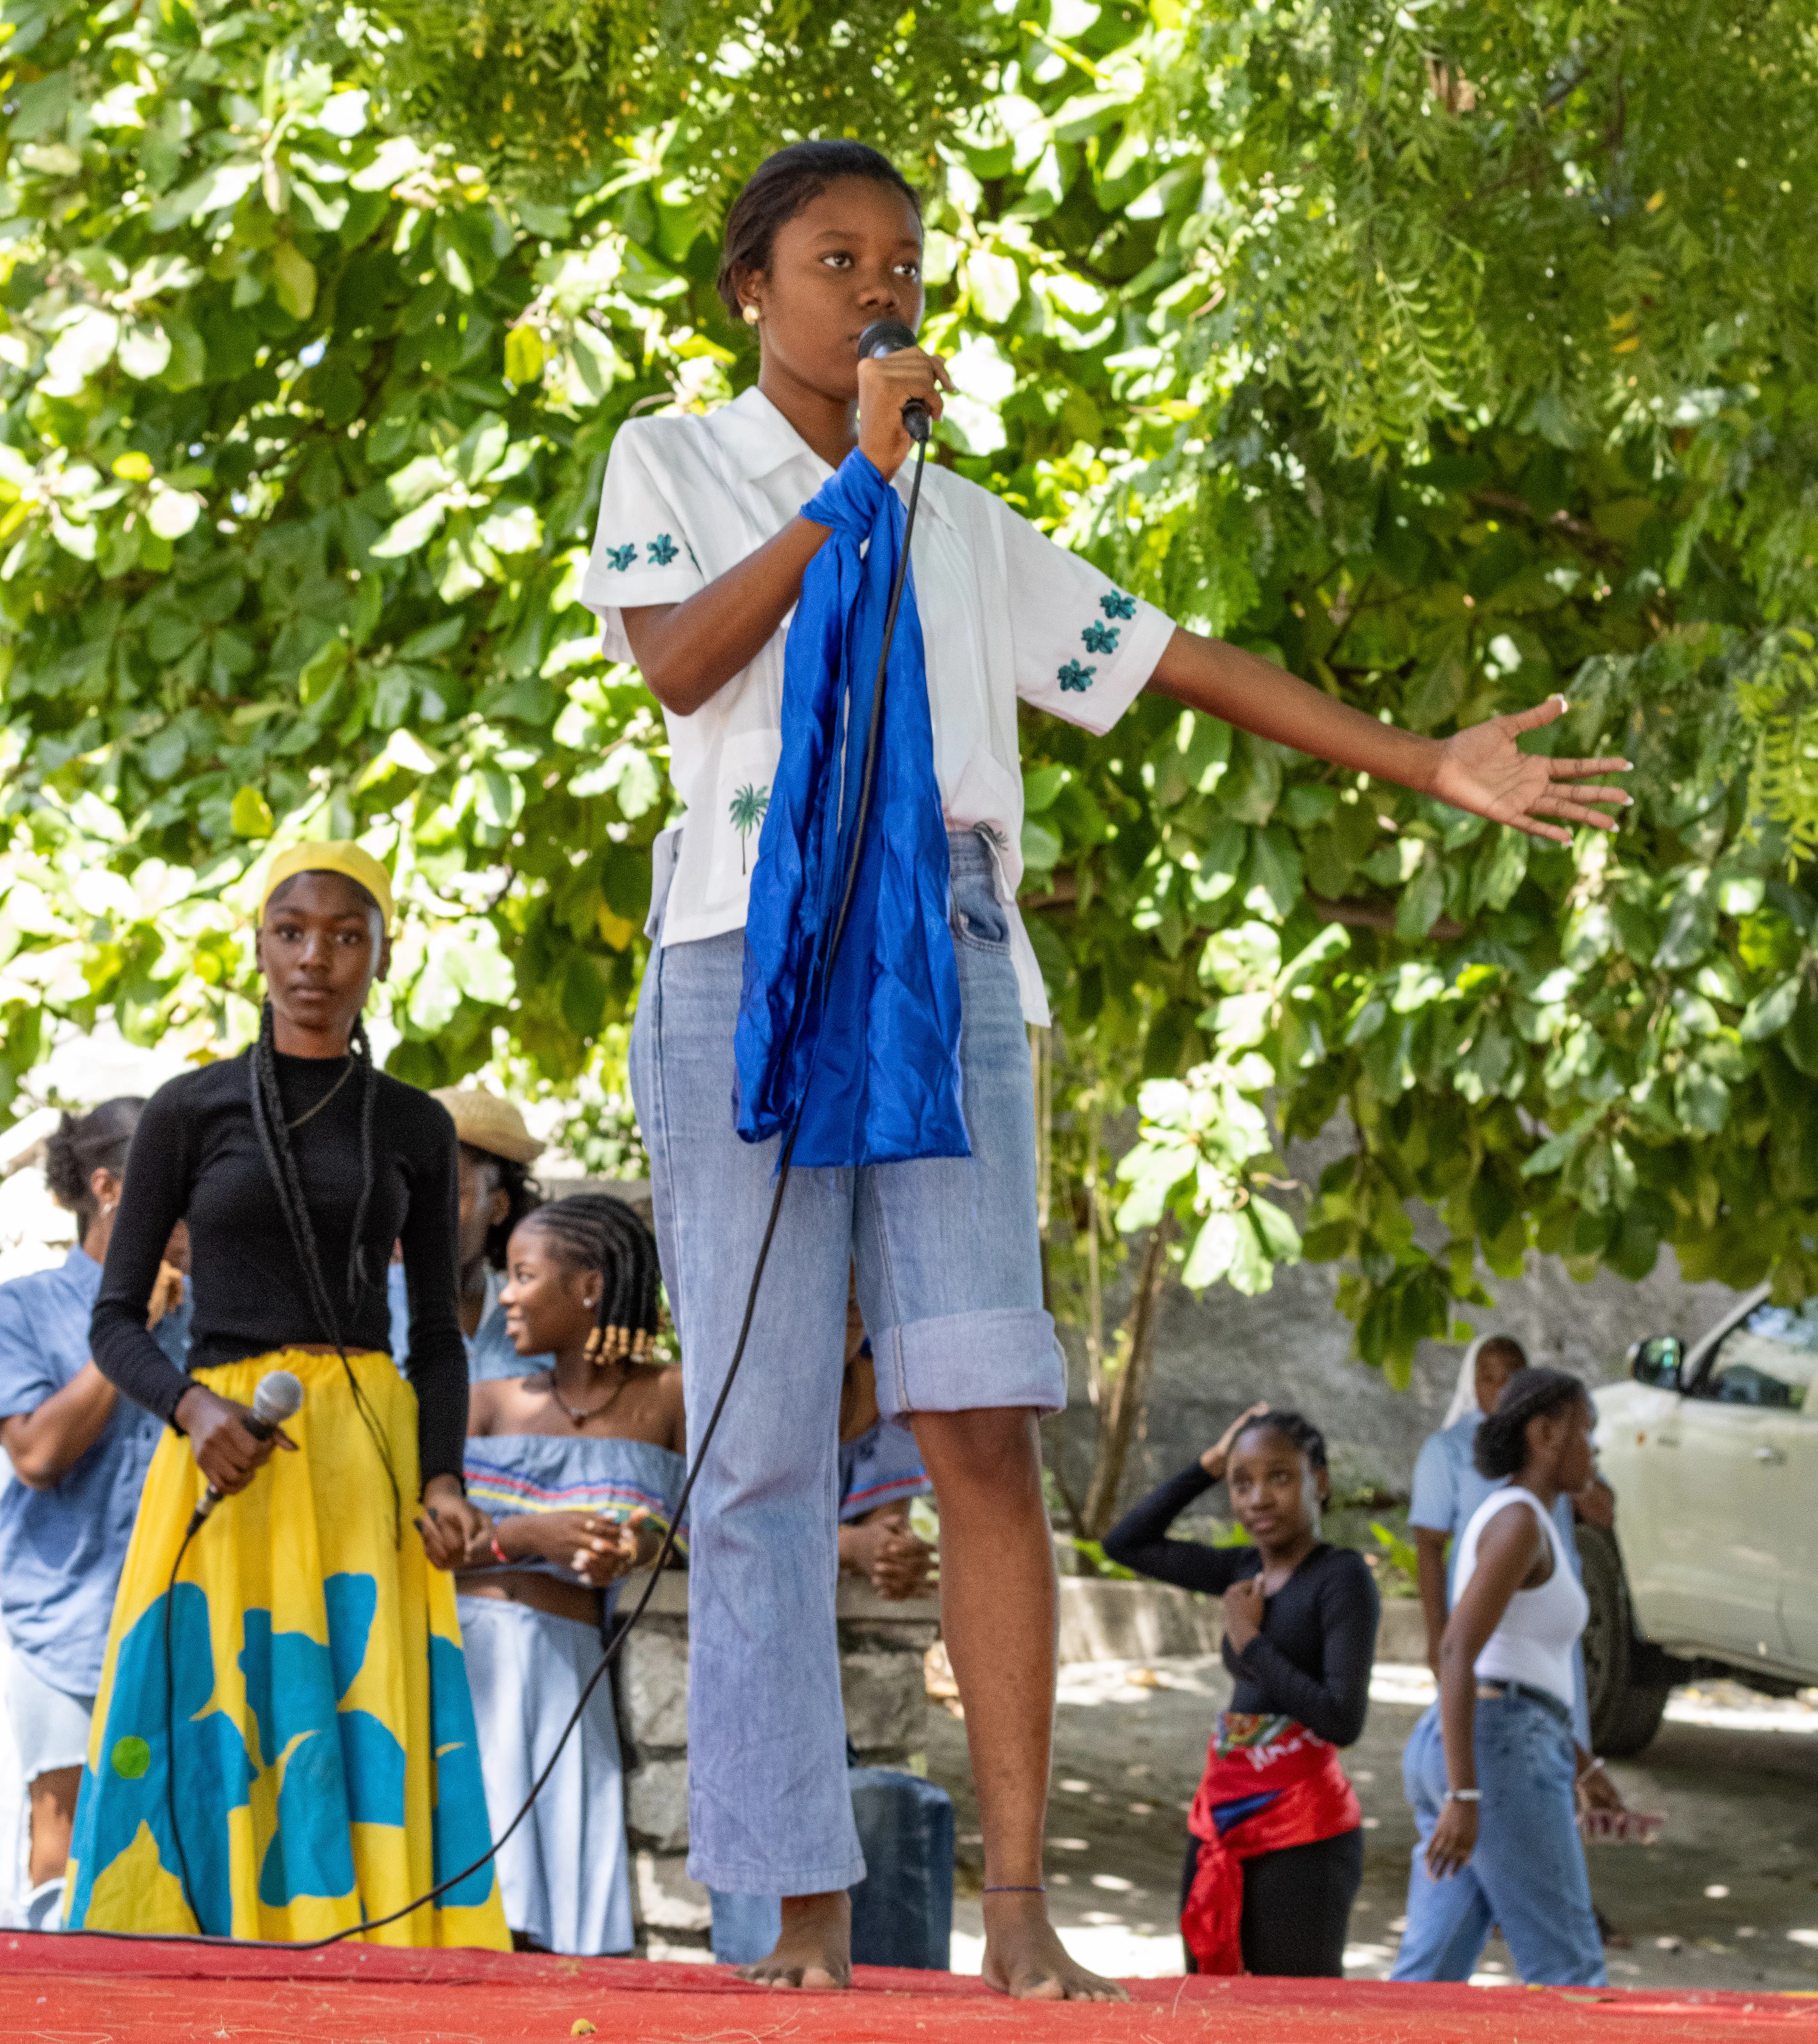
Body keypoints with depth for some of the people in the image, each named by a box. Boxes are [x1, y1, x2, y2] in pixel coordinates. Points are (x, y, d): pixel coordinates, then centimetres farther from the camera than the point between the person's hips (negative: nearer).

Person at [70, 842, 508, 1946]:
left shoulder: (417, 1128, 12)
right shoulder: (188, 1112, 7)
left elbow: (439, 1333, 13)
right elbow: (117, 1321, 6)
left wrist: (440, 1482, -4)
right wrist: (194, 1408, -15)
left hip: (371, 1450, 1)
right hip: (227, 1460, -1)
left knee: (373, 1722, -10)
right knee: (212, 1731, -9)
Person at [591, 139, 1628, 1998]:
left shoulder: (968, 528, 23)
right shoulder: (674, 463, 14)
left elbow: (1173, 663, 20)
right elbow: (677, 662, -4)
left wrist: (1433, 765, 14)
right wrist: (852, 480, -6)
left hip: (945, 959, 2)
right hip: (749, 953, -2)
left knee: (986, 1424, -11)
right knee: (765, 1445, -6)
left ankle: (1017, 1902, -12)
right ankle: (806, 1906, -4)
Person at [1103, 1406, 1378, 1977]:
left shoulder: (1343, 1579, -9)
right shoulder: (1248, 1571, 12)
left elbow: (1343, 1721, -18)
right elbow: (1126, 1544, 22)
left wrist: (1250, 1642, -10)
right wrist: (1207, 1467, 13)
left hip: (1302, 1838, -8)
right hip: (1222, 1823, 8)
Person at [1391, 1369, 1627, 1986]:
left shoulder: (1507, 1523, 20)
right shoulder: (1520, 1522, -12)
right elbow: (1455, 1654, -21)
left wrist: (1580, 1763, 33)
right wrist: (1465, 1796, -26)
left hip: (1460, 1763, 10)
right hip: (1498, 1761, -10)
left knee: (1428, 1988, 5)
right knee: (1567, 1978, -2)